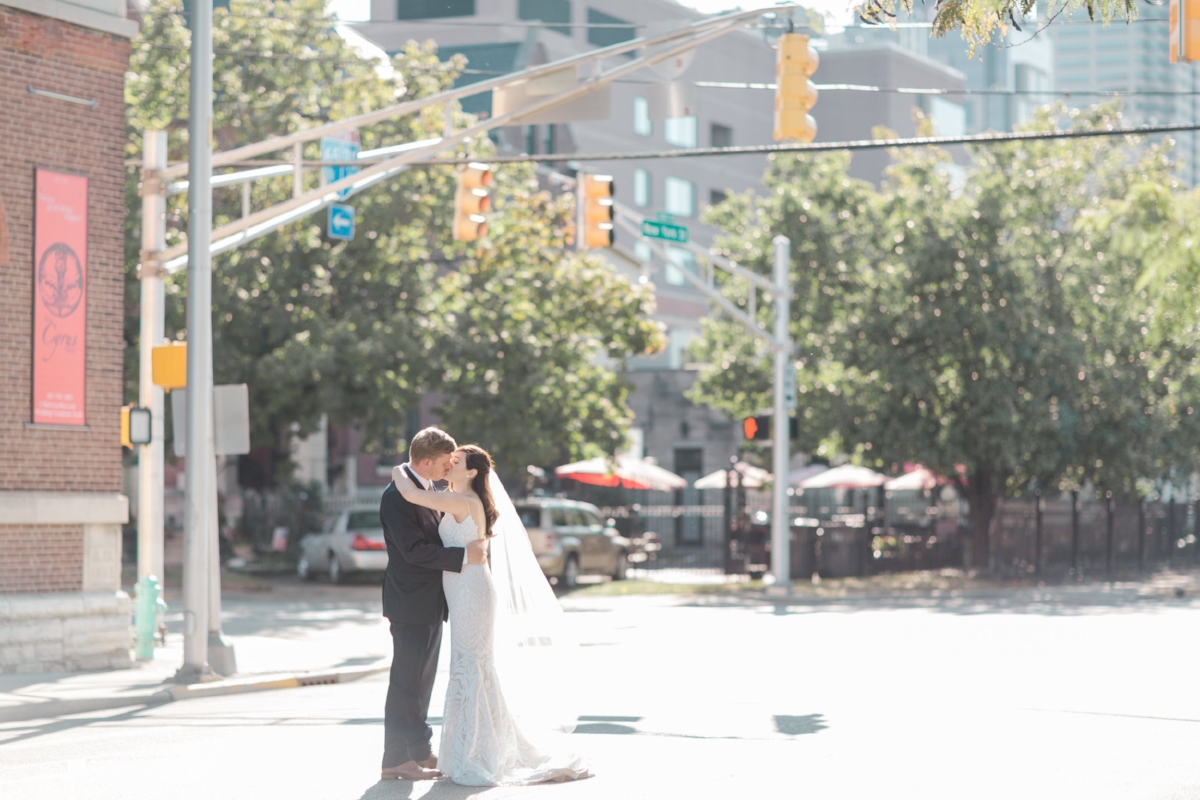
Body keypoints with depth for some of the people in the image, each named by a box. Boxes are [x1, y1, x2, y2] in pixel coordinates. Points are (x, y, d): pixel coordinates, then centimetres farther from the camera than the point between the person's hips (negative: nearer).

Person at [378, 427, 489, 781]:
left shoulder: (427, 490, 11)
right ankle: (397, 760, -1)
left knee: (420, 681, 15)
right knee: (407, 682, -5)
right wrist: (463, 555, -23)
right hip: (411, 604, -10)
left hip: (429, 603, 10)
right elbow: (414, 550, -25)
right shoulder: (397, 496, -19)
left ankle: (418, 752, 23)